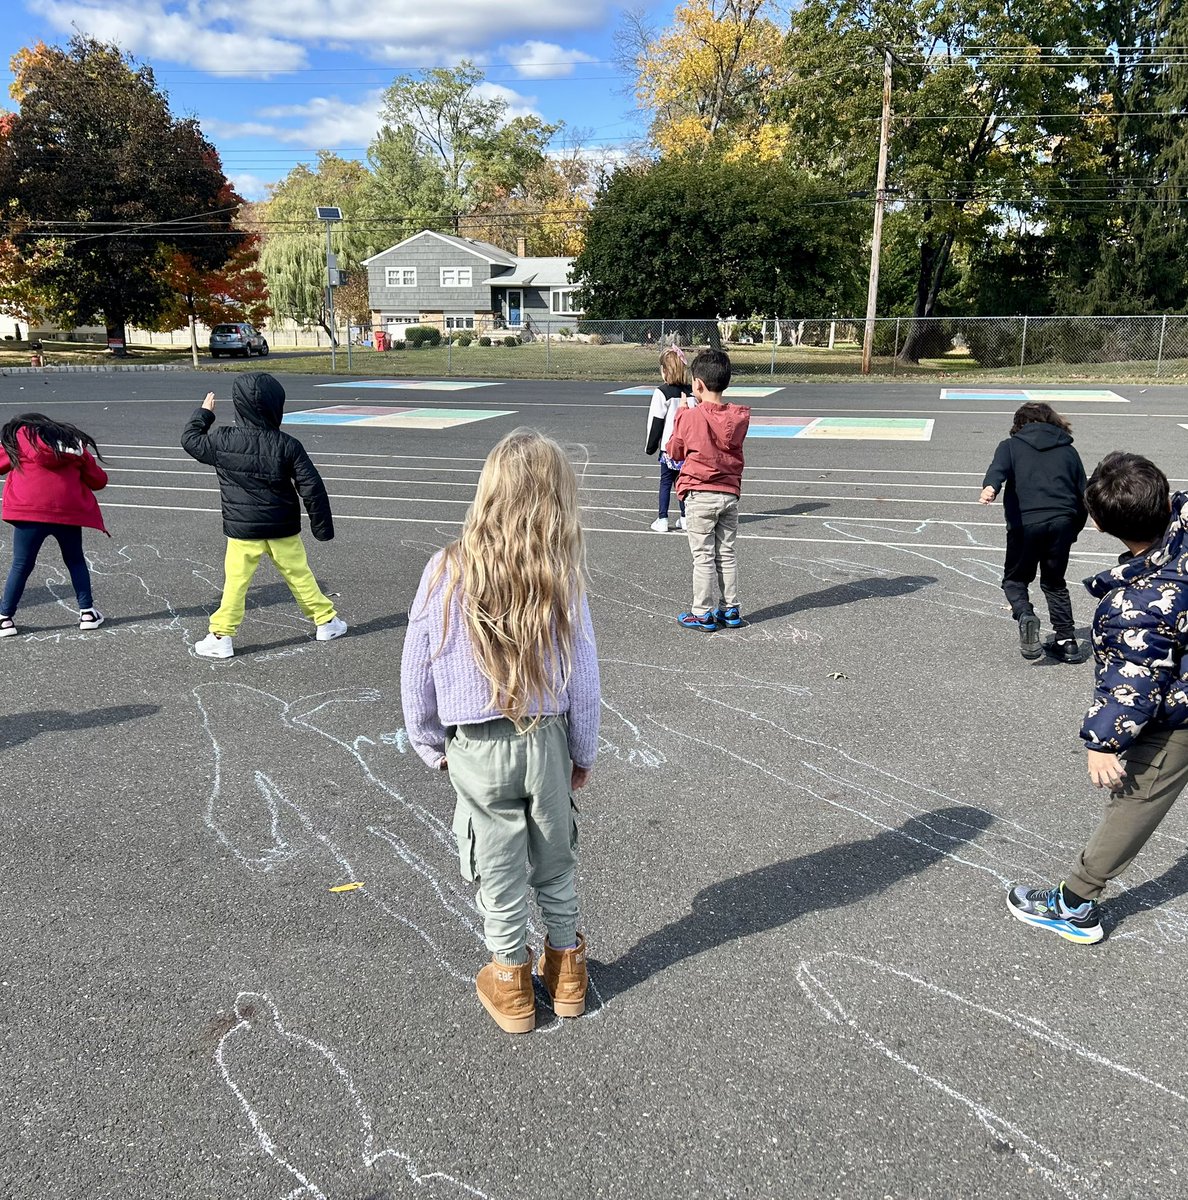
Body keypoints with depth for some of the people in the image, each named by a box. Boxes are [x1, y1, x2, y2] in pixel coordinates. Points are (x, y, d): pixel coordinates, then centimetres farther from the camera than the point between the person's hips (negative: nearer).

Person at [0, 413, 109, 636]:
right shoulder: (74, 440, 20)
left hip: (30, 511, -2)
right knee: (76, 561, 19)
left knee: (21, 566, 5)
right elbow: (99, 481, 20)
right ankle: (87, 612, 16)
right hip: (69, 511, 3)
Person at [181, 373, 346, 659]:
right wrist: (323, 527, 0)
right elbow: (312, 487, -10)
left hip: (242, 530, 0)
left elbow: (190, 440, 10)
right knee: (299, 575, 15)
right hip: (283, 529, 1)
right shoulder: (287, 445, -11)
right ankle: (326, 620, 26)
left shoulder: (223, 441, -9)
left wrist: (203, 413, 24)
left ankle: (221, 637, 8)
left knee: (235, 582, 6)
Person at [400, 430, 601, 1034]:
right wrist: (583, 753, 9)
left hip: (476, 751, -1)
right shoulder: (561, 576, -13)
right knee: (555, 862, 21)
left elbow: (415, 669, -6)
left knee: (500, 870, 17)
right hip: (547, 741, 1)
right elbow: (582, 676, -6)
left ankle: (510, 982, 35)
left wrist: (430, 744, 9)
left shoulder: (447, 570, -14)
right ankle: (565, 970, 39)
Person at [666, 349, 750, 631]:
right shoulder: (740, 417, -3)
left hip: (699, 495, -4)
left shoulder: (690, 418, -15)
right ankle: (731, 610, 22)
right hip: (730, 494, 4)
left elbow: (675, 452, -1)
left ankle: (703, 613, 10)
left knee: (703, 557, 3)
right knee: (726, 554, 14)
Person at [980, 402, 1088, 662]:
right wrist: (1072, 531, 30)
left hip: (1025, 521, -3)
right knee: (1054, 582, 20)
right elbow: (1084, 496, 21)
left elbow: (998, 468, -9)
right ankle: (1066, 641, 15)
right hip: (1062, 521, 3)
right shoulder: (1068, 451, 23)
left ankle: (1024, 614, -15)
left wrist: (990, 487, -29)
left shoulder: (1011, 446, 15)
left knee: (1015, 579, 15)